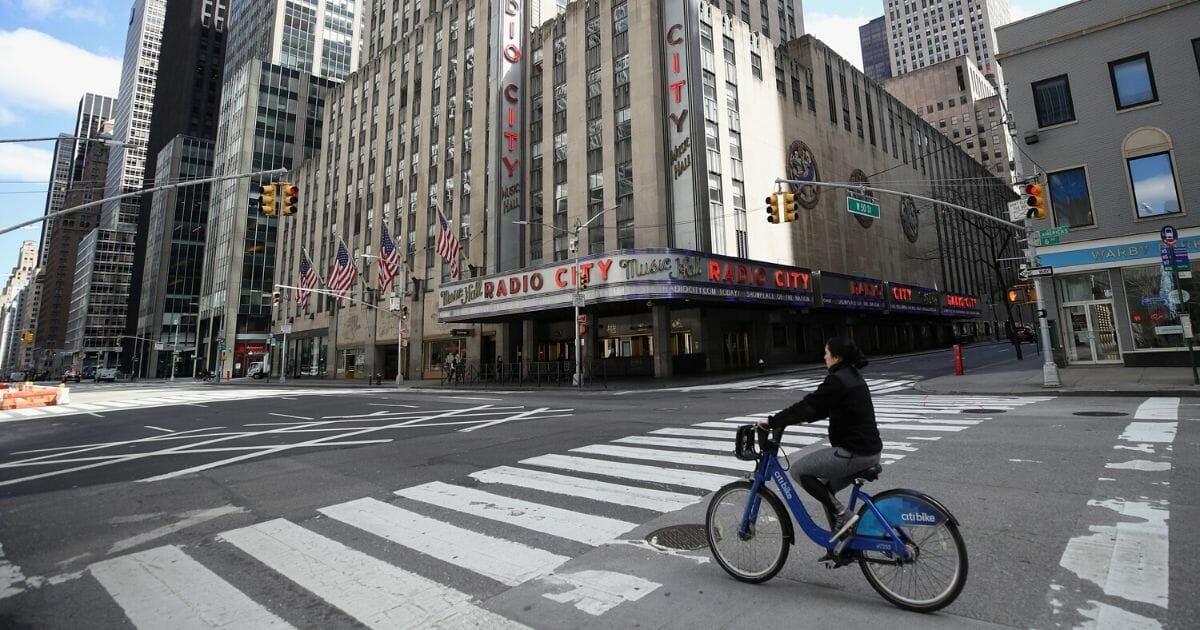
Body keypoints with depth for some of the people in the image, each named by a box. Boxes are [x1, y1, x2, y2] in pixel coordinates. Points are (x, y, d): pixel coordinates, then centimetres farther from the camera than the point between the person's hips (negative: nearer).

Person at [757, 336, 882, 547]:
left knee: (798, 470, -2)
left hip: (854, 453, -10)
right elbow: (824, 408, 22)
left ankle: (842, 515, 0)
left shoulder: (837, 380, -17)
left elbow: (808, 405, -19)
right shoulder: (852, 376, 13)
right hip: (870, 450, 10)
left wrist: (772, 422, -14)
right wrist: (802, 419, 23)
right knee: (826, 488, 20)